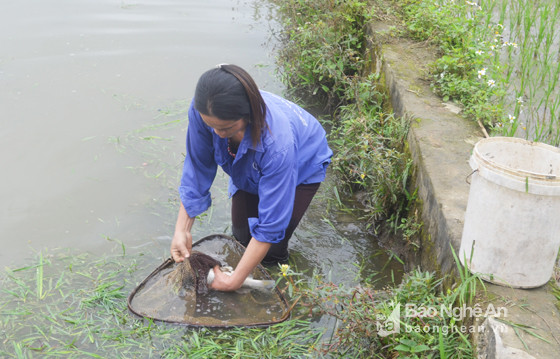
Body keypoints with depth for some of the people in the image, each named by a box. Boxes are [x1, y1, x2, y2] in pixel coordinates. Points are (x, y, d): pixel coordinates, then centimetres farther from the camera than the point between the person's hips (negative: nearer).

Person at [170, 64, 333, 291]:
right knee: (241, 234, 6)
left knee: (272, 249, -8)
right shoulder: (202, 111, -36)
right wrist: (182, 230, -20)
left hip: (302, 164, -4)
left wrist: (234, 281, -33)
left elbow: (270, 225, -39)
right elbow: (197, 169, -18)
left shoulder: (277, 143, -48)